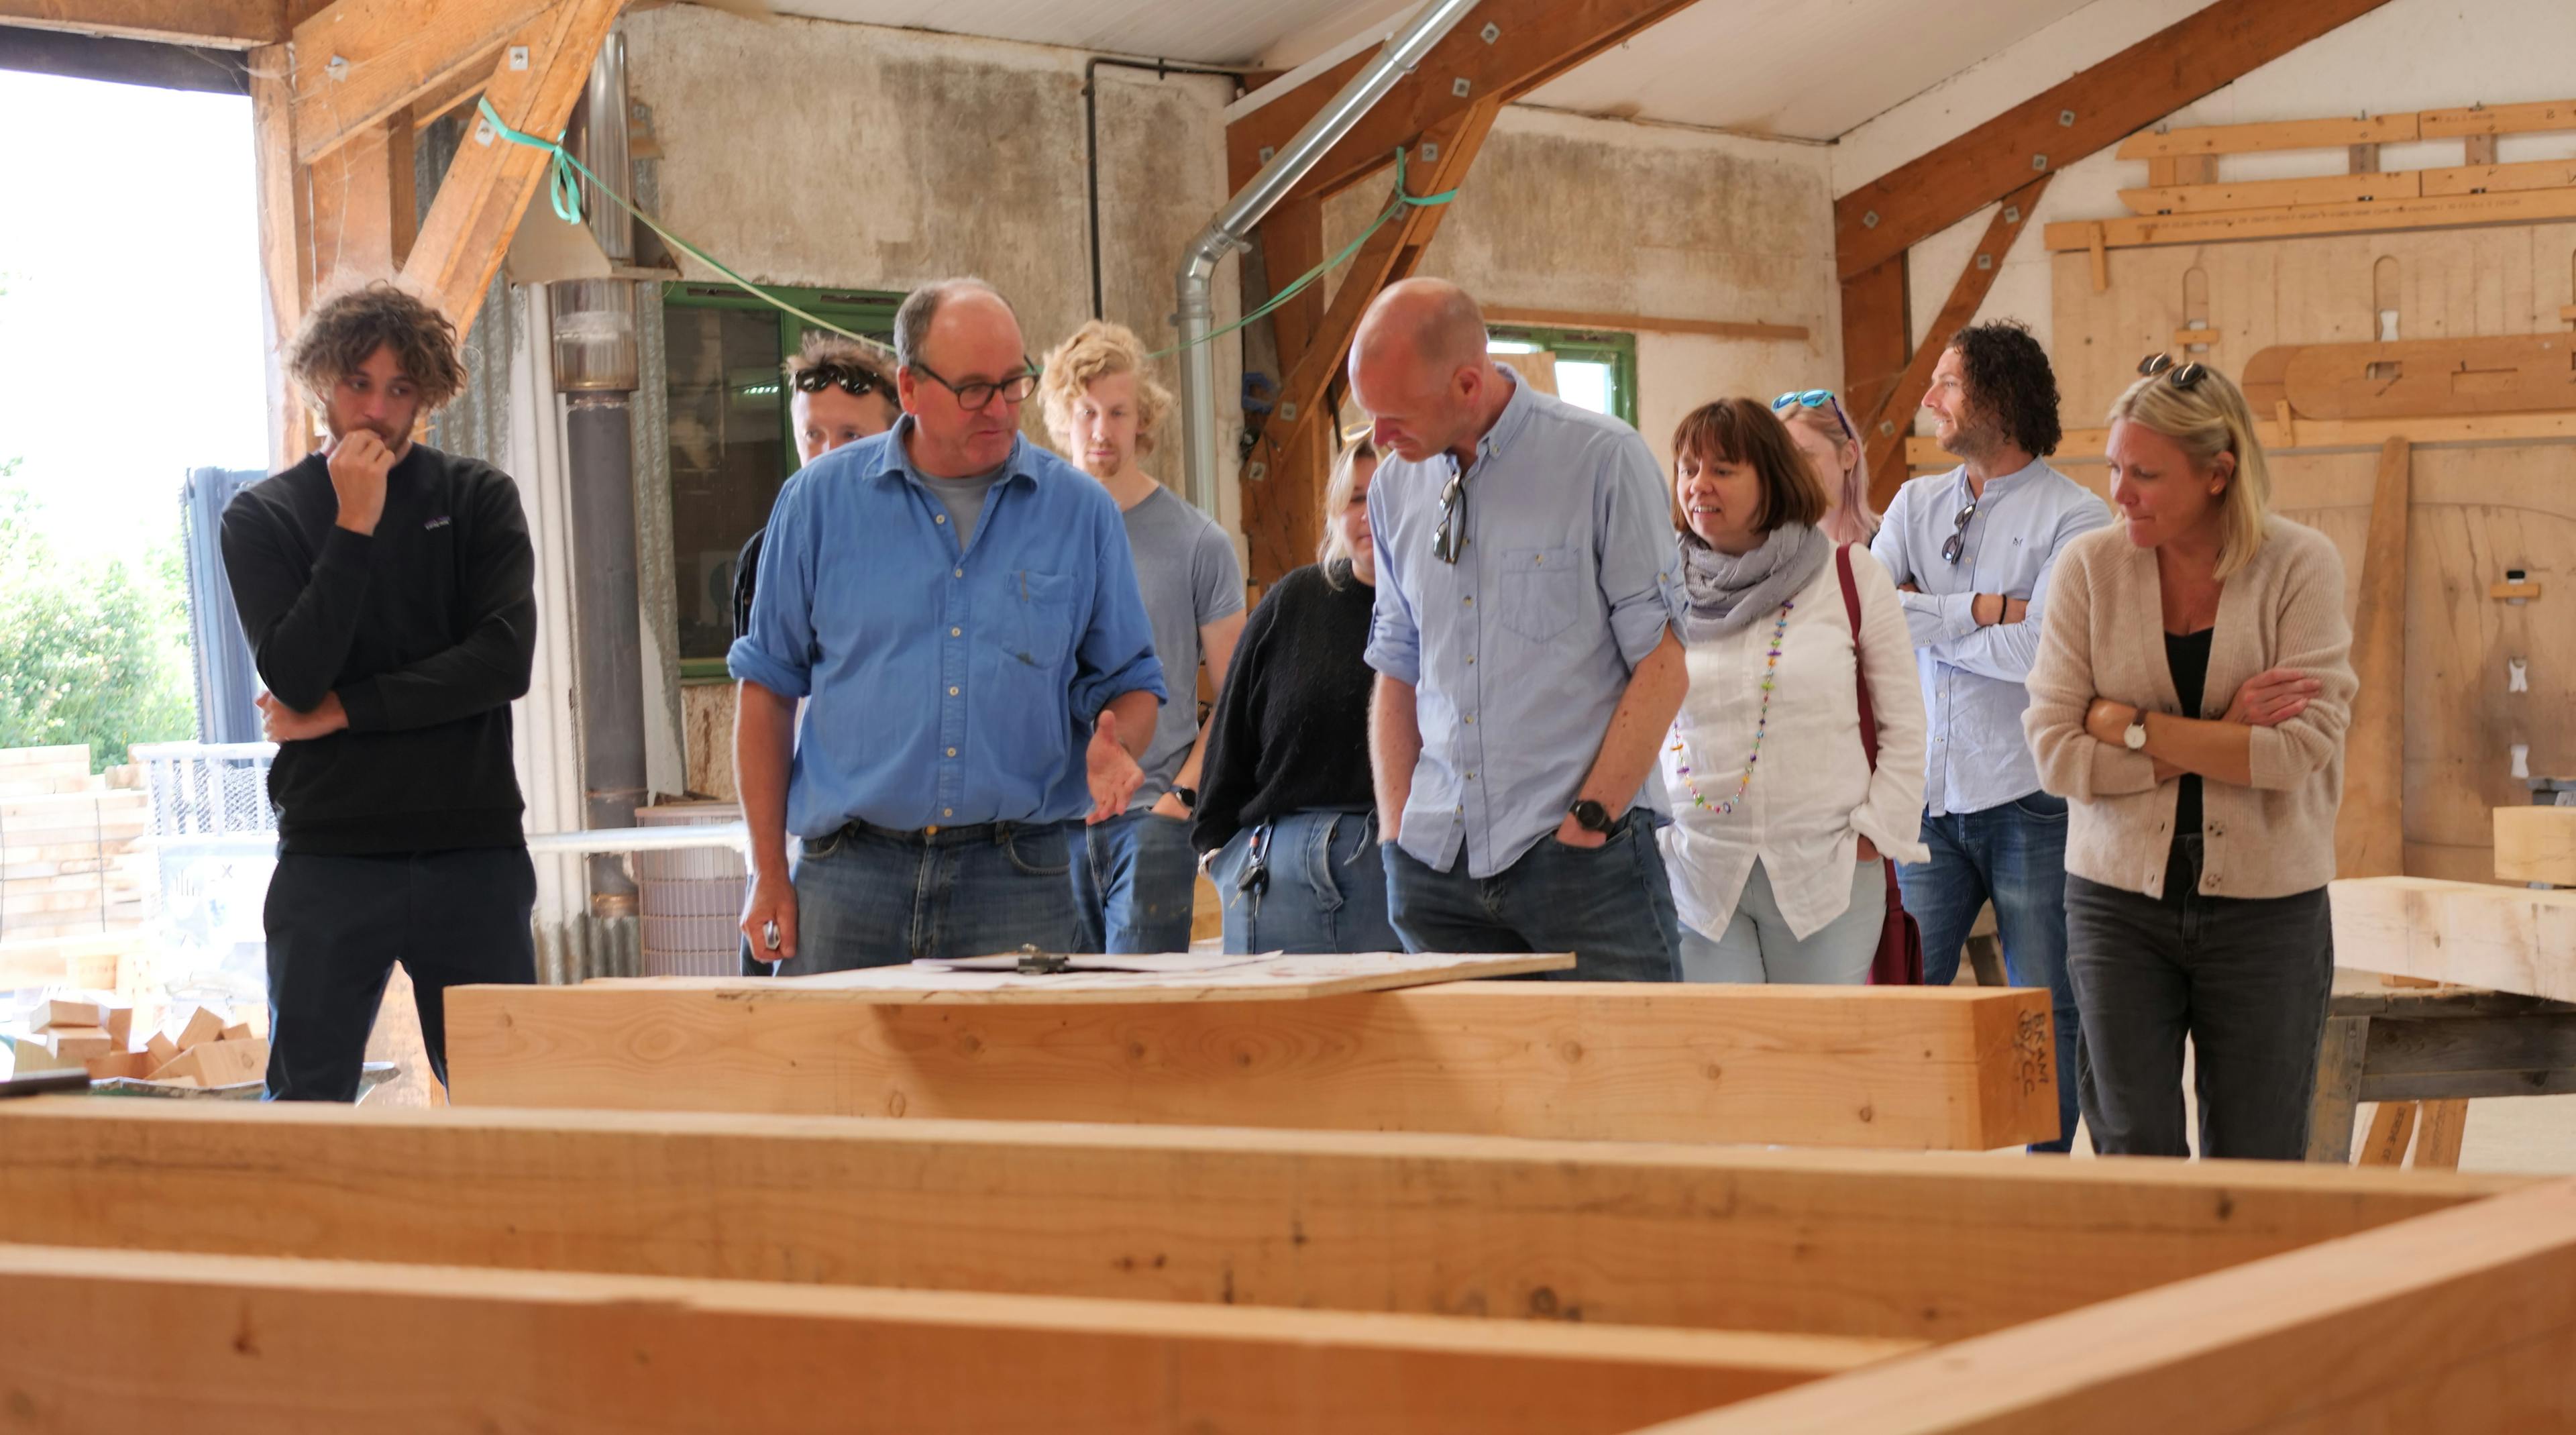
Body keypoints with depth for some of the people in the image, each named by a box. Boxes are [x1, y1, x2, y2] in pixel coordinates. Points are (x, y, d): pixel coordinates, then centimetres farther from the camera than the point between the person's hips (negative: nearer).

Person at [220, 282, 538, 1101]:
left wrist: (343, 711, -7)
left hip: (474, 852, 0)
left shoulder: (478, 500, 8)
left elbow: (505, 659, -6)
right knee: (306, 1106, 1)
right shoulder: (262, 517, 6)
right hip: (328, 857, 0)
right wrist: (354, 525, -11)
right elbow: (294, 676, -9)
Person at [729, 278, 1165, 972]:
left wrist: (1114, 746, -12)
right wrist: (769, 873, 3)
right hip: (850, 878, 0)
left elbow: (1129, 681, 13)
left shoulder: (1080, 511, 6)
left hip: (1017, 878, 0)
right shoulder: (821, 499, 4)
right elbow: (769, 685, 8)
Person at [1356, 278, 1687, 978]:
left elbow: (1662, 663, -7)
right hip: (1438, 864, 5)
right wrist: (1396, 835, 8)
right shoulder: (1395, 485, 12)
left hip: (1582, 851, -5)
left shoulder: (1602, 459, -5)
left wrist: (1589, 821, -12)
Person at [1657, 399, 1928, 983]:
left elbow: (1903, 723, 6)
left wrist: (1878, 832, -1)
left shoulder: (1849, 575, 3)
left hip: (1825, 874, -1)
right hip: (1698, 875, 1)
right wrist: (1648, 837, 5)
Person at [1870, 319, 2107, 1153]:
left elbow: (2040, 651, -18)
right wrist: (1983, 609, -11)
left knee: (2047, 1013, 2)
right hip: (1930, 796, 5)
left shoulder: (2074, 517, -5)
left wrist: (1926, 620, -6)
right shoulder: (1918, 504, 12)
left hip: (2030, 800, -5)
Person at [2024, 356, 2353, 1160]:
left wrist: (2132, 725, -12)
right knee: (2134, 1158, -1)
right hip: (2120, 902, 1)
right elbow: (2057, 752, -8)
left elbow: (2301, 749, -16)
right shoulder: (2091, 567, -1)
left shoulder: (2299, 566, -5)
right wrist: (2219, 738, -14)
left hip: (2266, 905, -1)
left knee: (2255, 1173, 4)